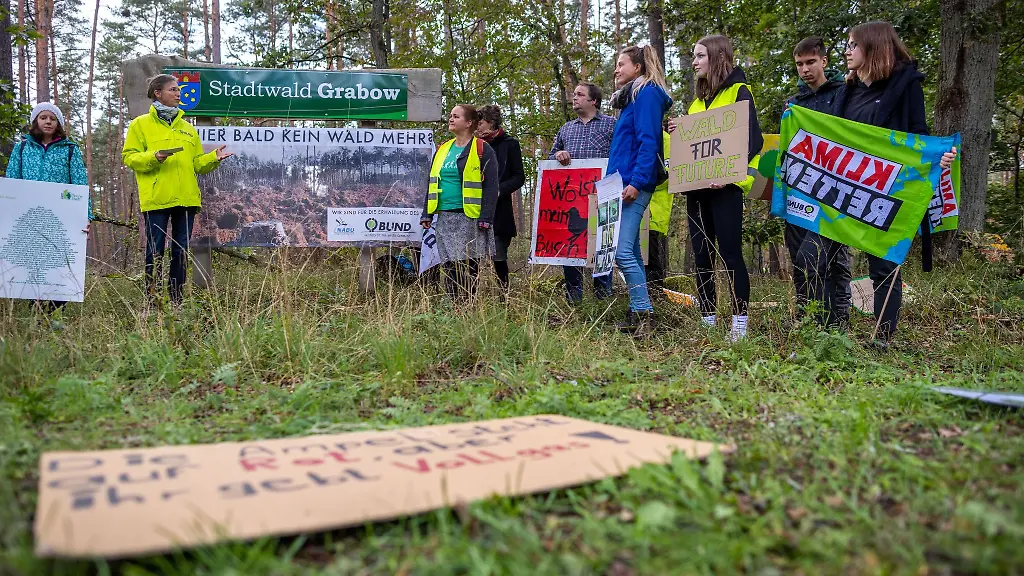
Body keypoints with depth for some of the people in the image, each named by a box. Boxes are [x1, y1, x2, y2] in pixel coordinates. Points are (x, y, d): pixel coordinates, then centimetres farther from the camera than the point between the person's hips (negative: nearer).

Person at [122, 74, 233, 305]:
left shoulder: (187, 127, 19)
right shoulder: (141, 124, 6)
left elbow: (197, 163, 18)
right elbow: (129, 157, -1)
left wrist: (213, 158, -2)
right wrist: (155, 156, -18)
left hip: (186, 198, 4)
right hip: (156, 199, -4)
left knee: (181, 251, 5)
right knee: (155, 250, -4)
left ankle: (177, 300, 12)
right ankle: (152, 300, 4)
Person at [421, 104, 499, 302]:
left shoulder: (482, 150, -2)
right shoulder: (442, 149, 17)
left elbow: (491, 186, -8)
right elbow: (432, 184, 20)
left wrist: (486, 218, -15)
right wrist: (427, 213, 12)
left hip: (469, 218, -6)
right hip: (444, 218, 6)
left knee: (468, 268, -5)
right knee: (448, 267, 6)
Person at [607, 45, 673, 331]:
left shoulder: (647, 93, -6)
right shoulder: (631, 97, 23)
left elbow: (648, 141, -16)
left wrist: (636, 181, -21)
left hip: (635, 185, -10)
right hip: (622, 183, 10)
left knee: (622, 251, -15)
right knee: (630, 251, 9)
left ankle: (642, 313, -10)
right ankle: (638, 313, 14)